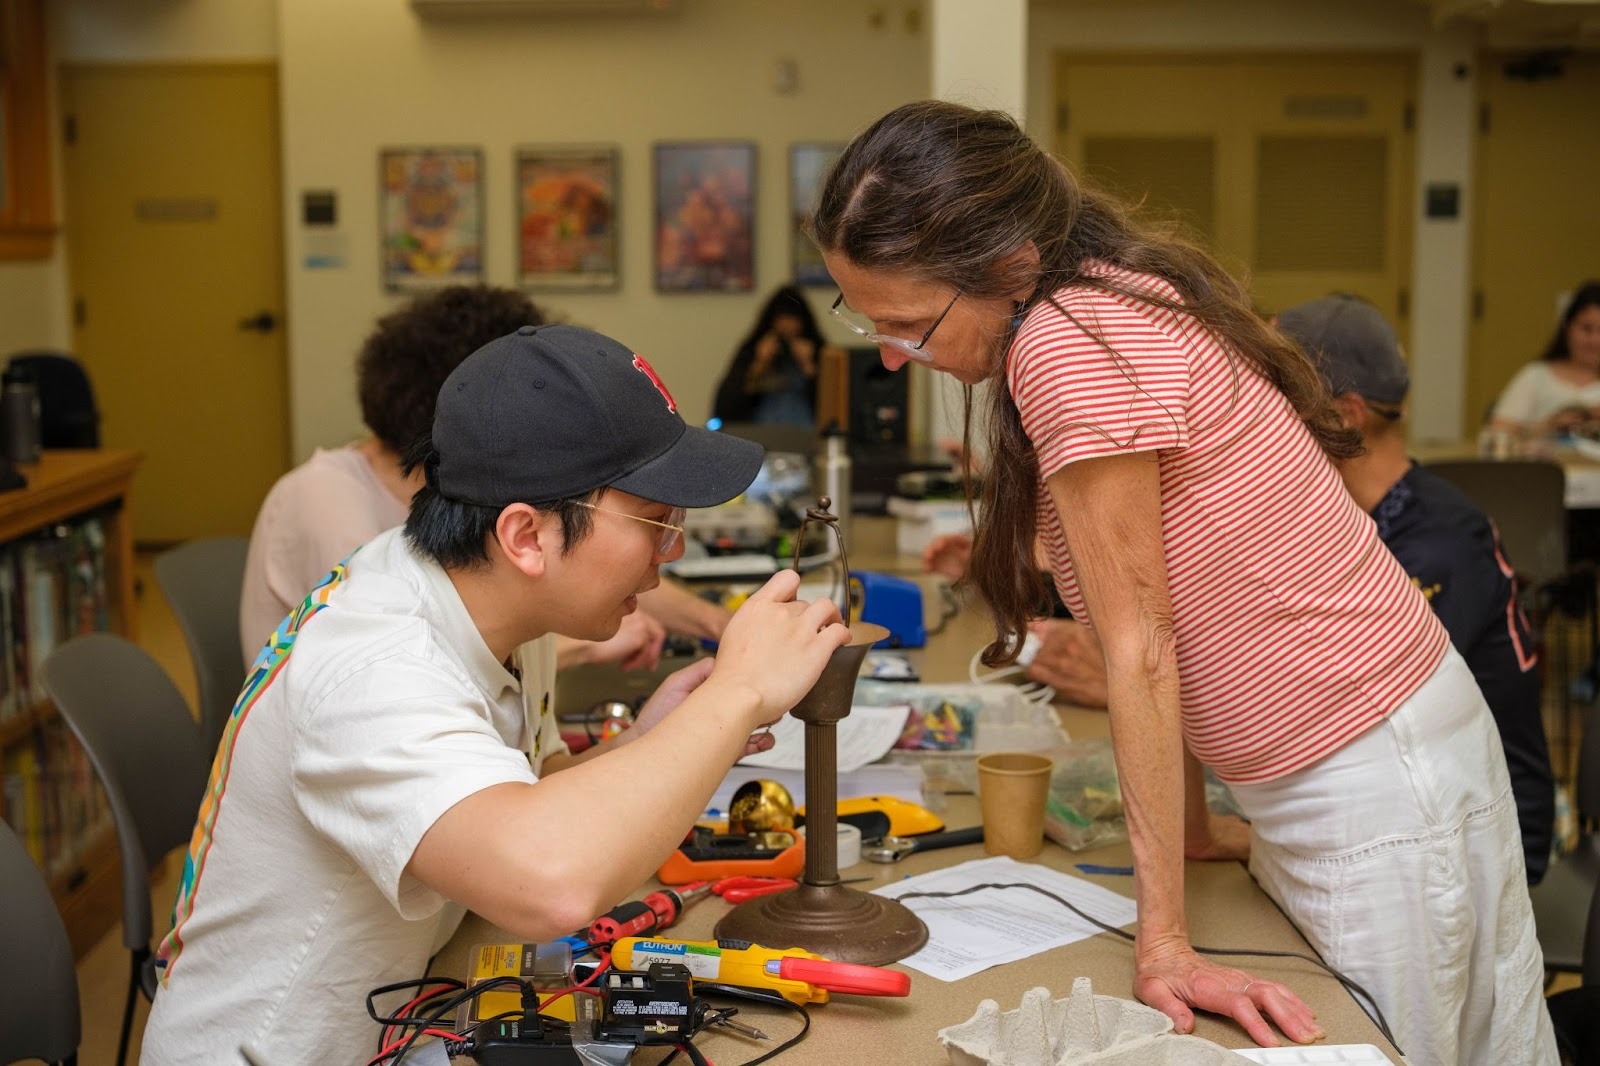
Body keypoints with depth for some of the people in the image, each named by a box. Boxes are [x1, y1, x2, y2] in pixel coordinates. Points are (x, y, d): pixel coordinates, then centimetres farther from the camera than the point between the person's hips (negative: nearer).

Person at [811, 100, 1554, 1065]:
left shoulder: (1069, 349, -24)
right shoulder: (1112, 298, 5)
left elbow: (1141, 647, -22)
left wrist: (1163, 942, -18)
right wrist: (1189, 823, 13)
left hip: (1376, 793, -10)